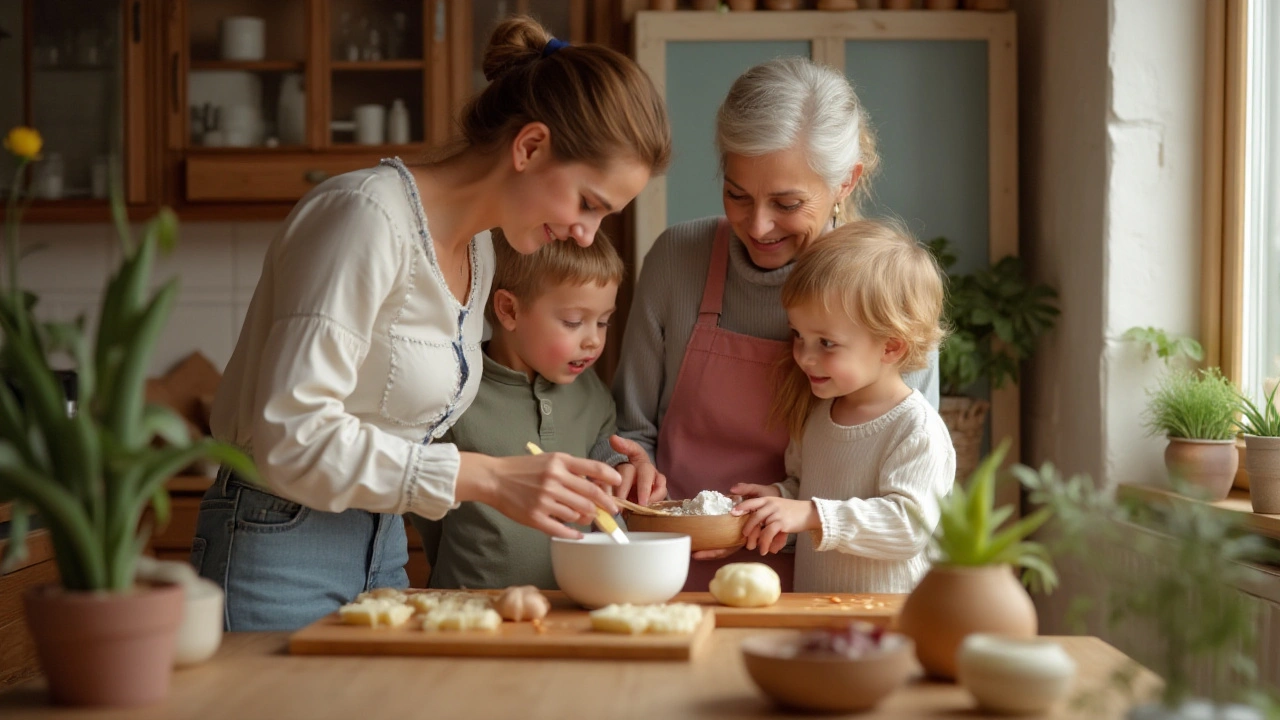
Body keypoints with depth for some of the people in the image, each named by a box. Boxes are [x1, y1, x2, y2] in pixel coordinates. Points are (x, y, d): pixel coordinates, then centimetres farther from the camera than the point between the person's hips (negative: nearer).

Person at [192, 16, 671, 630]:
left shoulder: (478, 247, 8)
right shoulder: (368, 216, -19)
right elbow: (290, 435, -25)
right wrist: (484, 478, -27)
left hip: (381, 556, 8)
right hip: (279, 552, -8)